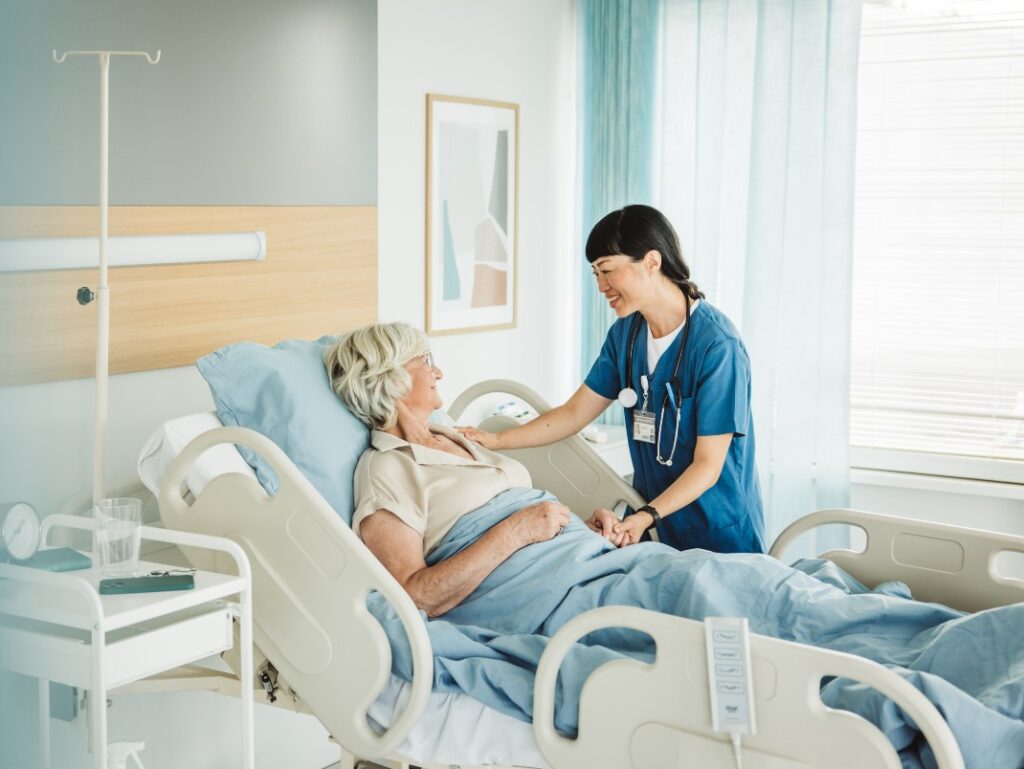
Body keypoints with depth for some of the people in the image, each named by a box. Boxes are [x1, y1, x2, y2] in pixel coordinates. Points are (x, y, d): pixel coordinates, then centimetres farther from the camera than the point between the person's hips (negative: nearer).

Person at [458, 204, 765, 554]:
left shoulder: (716, 344, -20)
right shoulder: (625, 333, 3)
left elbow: (708, 466, -19)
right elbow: (575, 412, 9)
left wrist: (644, 518, -30)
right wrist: (496, 440, -1)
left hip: (719, 535, -6)